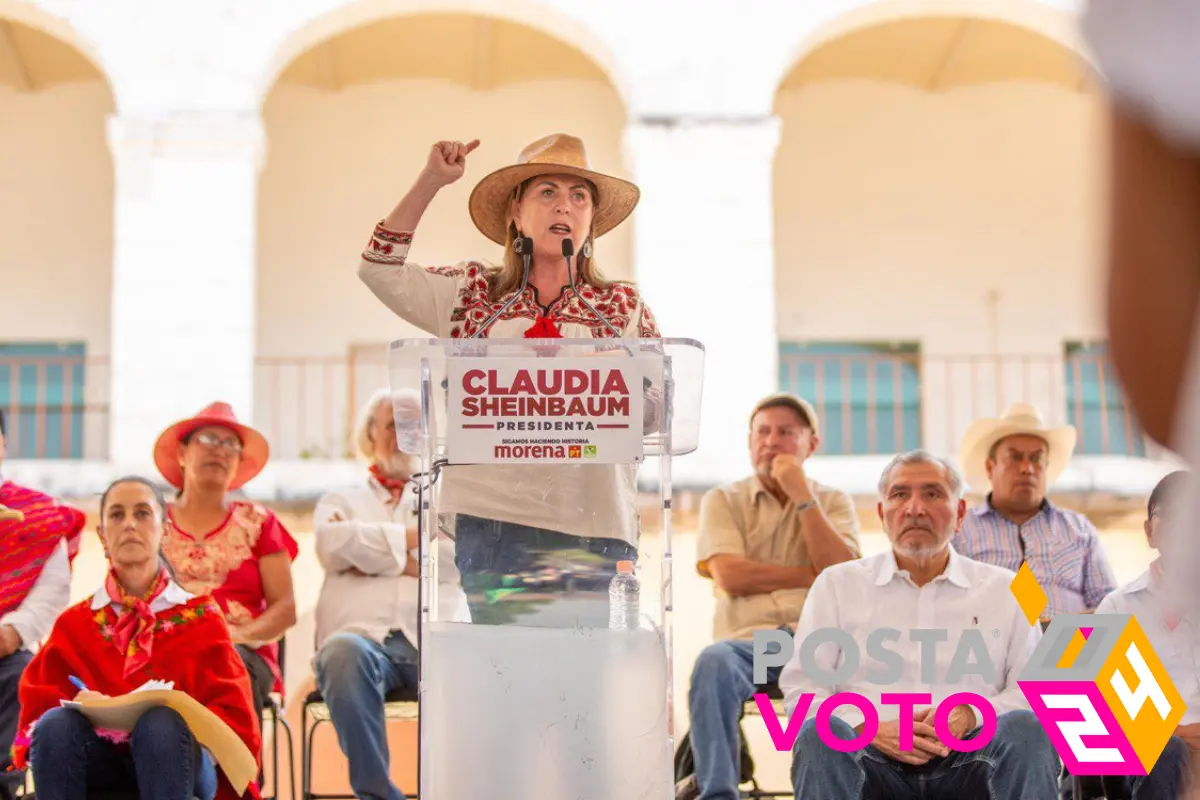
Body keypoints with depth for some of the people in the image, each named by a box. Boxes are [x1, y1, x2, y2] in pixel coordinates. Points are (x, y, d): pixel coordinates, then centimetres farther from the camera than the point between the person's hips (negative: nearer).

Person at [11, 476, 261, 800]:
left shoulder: (200, 617, 10)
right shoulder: (75, 623, 15)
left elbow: (233, 717, 1)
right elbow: (38, 709, 6)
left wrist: (188, 717, -20)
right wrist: (78, 709, -17)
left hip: (173, 760, -2)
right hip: (100, 761, 2)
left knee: (161, 722, -35)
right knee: (56, 723, -30)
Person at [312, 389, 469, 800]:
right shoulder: (342, 500, 28)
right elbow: (335, 545, 2)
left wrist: (371, 549, 4)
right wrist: (414, 537, 5)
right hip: (363, 633, 0)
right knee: (344, 653, -40)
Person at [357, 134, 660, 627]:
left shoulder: (624, 308, 13)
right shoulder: (474, 294, 16)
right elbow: (380, 268, 11)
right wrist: (431, 181, 8)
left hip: (590, 526, 0)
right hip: (491, 517, 0)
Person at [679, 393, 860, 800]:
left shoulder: (833, 502, 18)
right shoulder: (723, 500, 14)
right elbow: (730, 577, -2)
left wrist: (802, 496, -2)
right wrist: (812, 575, 0)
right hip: (748, 639, 0)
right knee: (713, 661, -37)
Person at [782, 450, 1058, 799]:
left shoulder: (1005, 589, 17)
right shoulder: (837, 584, 15)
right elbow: (800, 688, 7)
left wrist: (970, 716, -11)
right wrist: (871, 730, -11)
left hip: (968, 760, 1)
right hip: (871, 758, 0)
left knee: (1025, 729, -31)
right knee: (821, 734, -33)